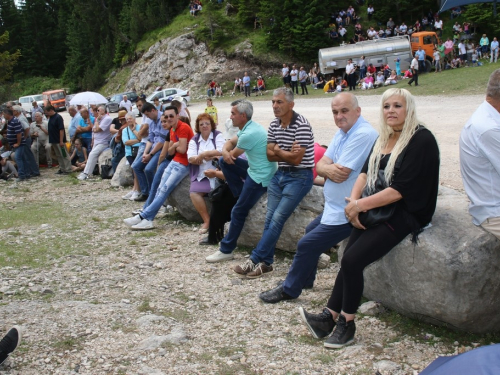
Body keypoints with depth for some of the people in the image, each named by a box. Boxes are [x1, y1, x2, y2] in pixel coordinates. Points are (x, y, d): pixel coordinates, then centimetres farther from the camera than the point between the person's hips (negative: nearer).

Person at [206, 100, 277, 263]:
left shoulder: (249, 134, -24)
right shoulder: (249, 127, 7)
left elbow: (233, 155, -11)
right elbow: (230, 142, 14)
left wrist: (228, 154, 13)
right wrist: (225, 152, -10)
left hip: (261, 177, -10)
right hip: (255, 169, 10)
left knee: (238, 212, -4)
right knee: (224, 161, 9)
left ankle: (226, 250, 6)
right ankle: (242, 196, 12)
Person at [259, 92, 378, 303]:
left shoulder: (363, 134, -24)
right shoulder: (342, 132, 7)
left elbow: (341, 175, -27)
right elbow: (320, 166, 2)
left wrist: (328, 167, -6)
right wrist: (330, 169, -21)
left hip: (345, 212, -10)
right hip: (334, 207, 10)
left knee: (307, 245, -5)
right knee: (311, 231, 26)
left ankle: (289, 290, 13)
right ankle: (304, 280, 42)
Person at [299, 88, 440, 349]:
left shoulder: (421, 140, -13)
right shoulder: (384, 139, 14)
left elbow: (401, 189, -19)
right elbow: (366, 171, 9)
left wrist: (360, 205, -18)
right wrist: (354, 201, -10)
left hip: (405, 214, -7)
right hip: (376, 210, 7)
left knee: (352, 261, -16)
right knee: (348, 260, -9)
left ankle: (346, 323, 0)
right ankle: (330, 317, -3)